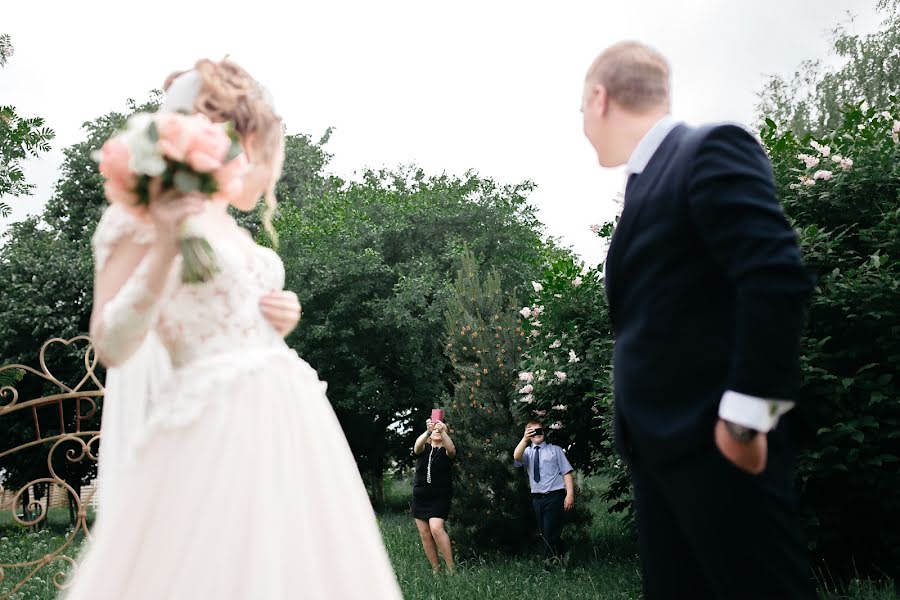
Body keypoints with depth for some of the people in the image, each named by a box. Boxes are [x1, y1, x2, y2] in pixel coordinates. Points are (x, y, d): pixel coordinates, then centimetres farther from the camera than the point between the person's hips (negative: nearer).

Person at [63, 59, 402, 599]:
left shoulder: (230, 227, 19)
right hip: (214, 429, -8)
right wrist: (163, 247, -18)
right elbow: (111, 346, -10)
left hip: (290, 420, 8)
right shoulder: (144, 214, -2)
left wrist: (280, 319, 10)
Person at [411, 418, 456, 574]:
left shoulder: (446, 451, 1)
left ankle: (451, 567, -15)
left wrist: (443, 431, -41)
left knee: (436, 528, -21)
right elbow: (418, 445, -19)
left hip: (440, 497, -4)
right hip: (420, 497, 4)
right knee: (425, 534, 3)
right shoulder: (424, 449, 6)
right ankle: (435, 568, 14)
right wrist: (428, 431, -39)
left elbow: (451, 449, -25)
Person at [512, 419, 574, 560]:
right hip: (536, 499, 4)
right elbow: (516, 457, -12)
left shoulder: (555, 450, 7)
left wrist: (570, 494, -11)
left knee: (550, 535, -11)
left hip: (554, 496, -4)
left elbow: (567, 472, 1)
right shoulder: (527, 452, 12)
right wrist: (525, 439, -24)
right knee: (543, 534, 11)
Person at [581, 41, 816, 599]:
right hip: (660, 441, 9)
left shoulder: (711, 150, -11)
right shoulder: (648, 178, 17)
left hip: (715, 439, -9)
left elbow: (779, 277, -22)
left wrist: (746, 415, -22)